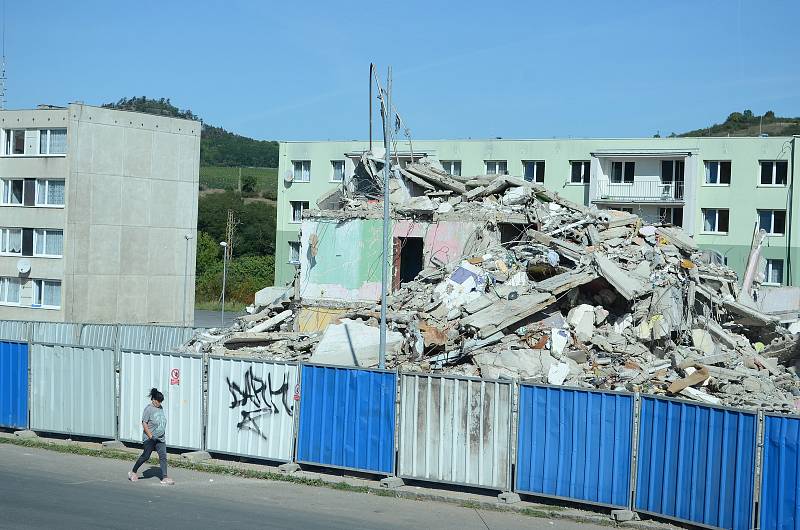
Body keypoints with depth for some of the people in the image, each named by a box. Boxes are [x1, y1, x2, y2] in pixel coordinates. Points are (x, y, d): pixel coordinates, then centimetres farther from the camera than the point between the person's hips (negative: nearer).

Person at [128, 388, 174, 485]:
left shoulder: (160, 408, 12)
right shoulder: (149, 409, -11)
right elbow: (144, 423, -14)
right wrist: (150, 436, -17)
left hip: (160, 438, 6)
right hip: (150, 438, -6)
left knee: (163, 456, -4)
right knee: (146, 456, 1)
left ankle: (164, 477, -6)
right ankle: (133, 472, 21)